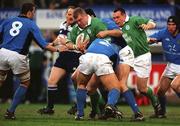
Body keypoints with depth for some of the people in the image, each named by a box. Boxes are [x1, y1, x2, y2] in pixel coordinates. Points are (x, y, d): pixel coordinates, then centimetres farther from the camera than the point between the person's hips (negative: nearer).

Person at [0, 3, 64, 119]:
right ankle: (10, 112, 10)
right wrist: (57, 49, 10)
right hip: (18, 57, -3)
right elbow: (43, 44, -1)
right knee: (25, 83, 17)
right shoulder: (31, 25, 4)